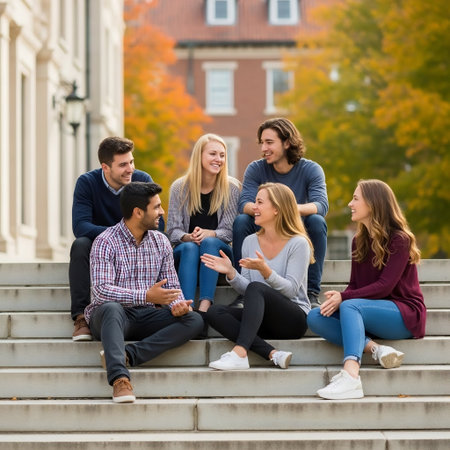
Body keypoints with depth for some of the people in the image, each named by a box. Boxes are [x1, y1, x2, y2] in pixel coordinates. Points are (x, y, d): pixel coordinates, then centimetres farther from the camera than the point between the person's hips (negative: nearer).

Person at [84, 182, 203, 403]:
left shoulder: (161, 242, 10)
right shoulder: (106, 242, -9)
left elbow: (172, 285, 9)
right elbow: (102, 290, -22)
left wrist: (177, 304, -16)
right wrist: (146, 296, -33)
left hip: (145, 318, 5)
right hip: (108, 317, -5)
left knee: (194, 320, -19)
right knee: (111, 308, -40)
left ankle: (127, 354, -32)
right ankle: (119, 378, -54)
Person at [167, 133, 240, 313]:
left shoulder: (231, 188, 1)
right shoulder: (180, 187, 1)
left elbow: (229, 230, -4)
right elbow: (173, 230, -1)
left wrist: (209, 234, -24)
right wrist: (188, 237, -23)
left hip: (217, 250, 0)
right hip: (184, 252, 0)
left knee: (209, 242, -34)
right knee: (189, 247, -34)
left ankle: (205, 306, -51)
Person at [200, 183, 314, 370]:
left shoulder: (298, 243, -6)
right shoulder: (250, 242, 10)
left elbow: (291, 290, -12)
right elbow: (245, 290, 9)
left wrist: (265, 270, -26)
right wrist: (231, 273, -10)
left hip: (294, 318, -6)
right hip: (263, 320, 6)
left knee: (256, 288, -32)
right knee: (214, 312, -19)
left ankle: (239, 353, -45)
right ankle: (272, 354, -32)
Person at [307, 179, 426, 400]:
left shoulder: (399, 240, -10)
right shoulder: (359, 241, 12)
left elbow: (385, 286, -18)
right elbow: (354, 284, 8)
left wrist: (343, 298, -23)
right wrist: (336, 300, -14)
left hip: (405, 313, -7)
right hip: (371, 311, 7)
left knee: (350, 306, -35)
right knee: (314, 318, -14)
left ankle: (351, 376, -55)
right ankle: (375, 349, -29)